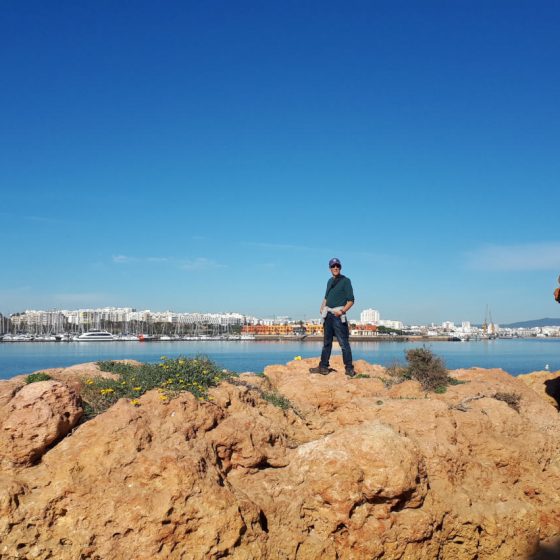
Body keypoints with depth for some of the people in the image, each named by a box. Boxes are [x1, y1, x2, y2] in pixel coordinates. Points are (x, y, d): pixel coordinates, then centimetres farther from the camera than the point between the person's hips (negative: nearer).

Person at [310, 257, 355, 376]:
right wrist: (322, 307, 9)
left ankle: (349, 369, -6)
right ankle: (323, 367, 18)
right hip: (328, 314, 7)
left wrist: (342, 311, -20)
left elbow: (351, 300, -8)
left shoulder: (345, 281, -3)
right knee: (327, 342, 12)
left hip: (338, 315, -7)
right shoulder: (330, 281, 18)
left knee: (344, 343, -9)